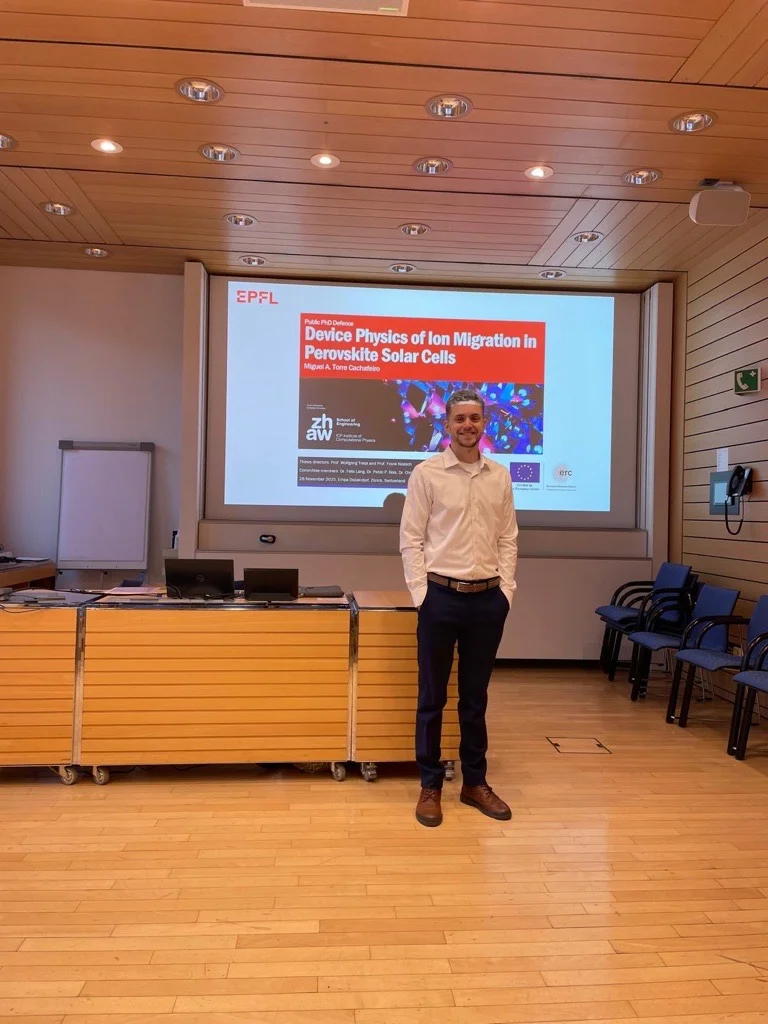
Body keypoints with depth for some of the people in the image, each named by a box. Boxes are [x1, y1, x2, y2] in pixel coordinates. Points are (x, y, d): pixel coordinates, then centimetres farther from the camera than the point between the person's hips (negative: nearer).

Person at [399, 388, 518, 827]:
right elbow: (411, 540, -5)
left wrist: (506, 590, 2)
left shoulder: (500, 476, 8)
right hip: (441, 595, -3)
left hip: (489, 598, 4)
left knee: (476, 697, 14)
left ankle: (475, 782, 27)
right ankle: (431, 786, 20)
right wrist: (422, 593, -11)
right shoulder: (426, 473, -4)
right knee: (432, 696, 7)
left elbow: (508, 539, 10)